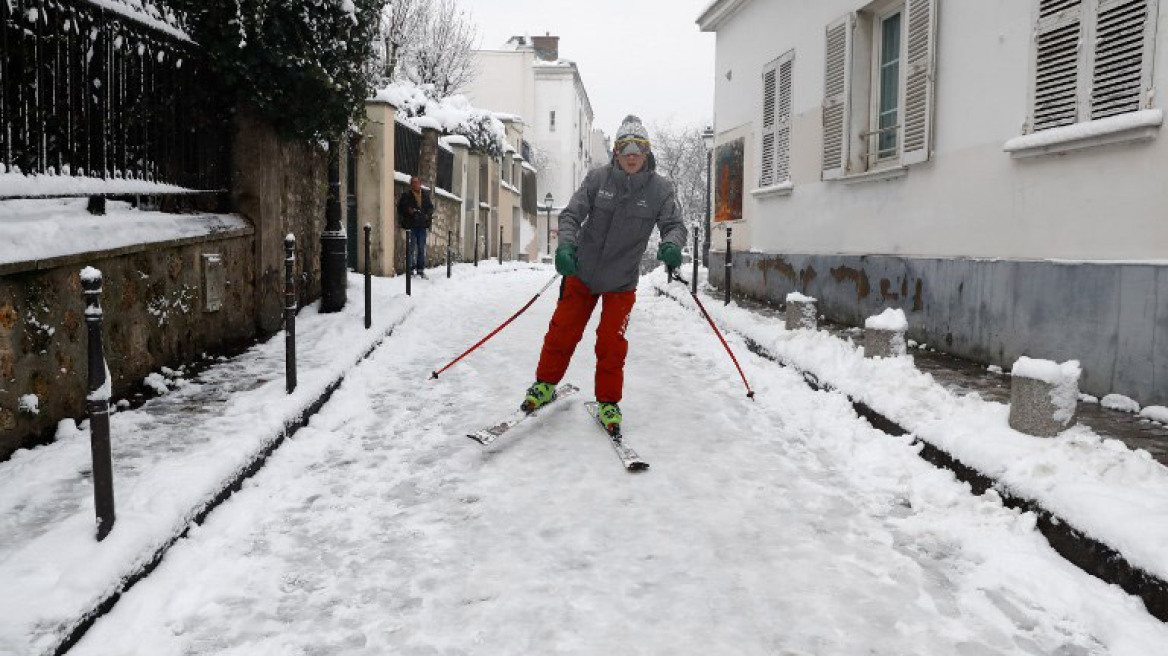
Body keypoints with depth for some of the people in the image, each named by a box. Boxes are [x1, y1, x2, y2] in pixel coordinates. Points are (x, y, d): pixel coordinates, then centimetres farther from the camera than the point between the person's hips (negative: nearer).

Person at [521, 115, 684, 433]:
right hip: (581, 273, 1)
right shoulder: (598, 178, -10)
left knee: (611, 344, -1)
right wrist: (566, 244, -33)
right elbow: (572, 214, -13)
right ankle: (545, 385, 28)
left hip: (621, 282, 0)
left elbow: (674, 225, -11)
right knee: (562, 331, 8)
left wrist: (671, 244, -36)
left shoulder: (660, 188, -9)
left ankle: (608, 402, 17)